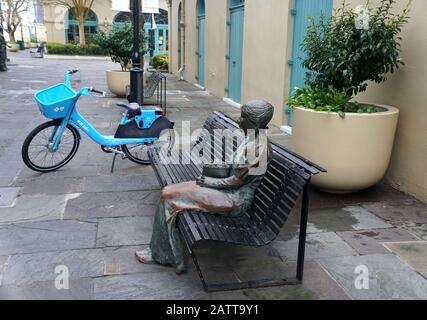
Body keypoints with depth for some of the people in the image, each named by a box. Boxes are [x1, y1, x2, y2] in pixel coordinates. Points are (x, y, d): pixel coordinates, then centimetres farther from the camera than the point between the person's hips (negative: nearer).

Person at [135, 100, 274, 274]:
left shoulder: (258, 148, -23)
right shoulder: (251, 138, 7)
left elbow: (236, 182, -19)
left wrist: (208, 181, -9)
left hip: (235, 200, -10)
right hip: (230, 190, 10)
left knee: (170, 196, -12)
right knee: (169, 191, 0)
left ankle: (163, 254, 4)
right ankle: (160, 251, 5)